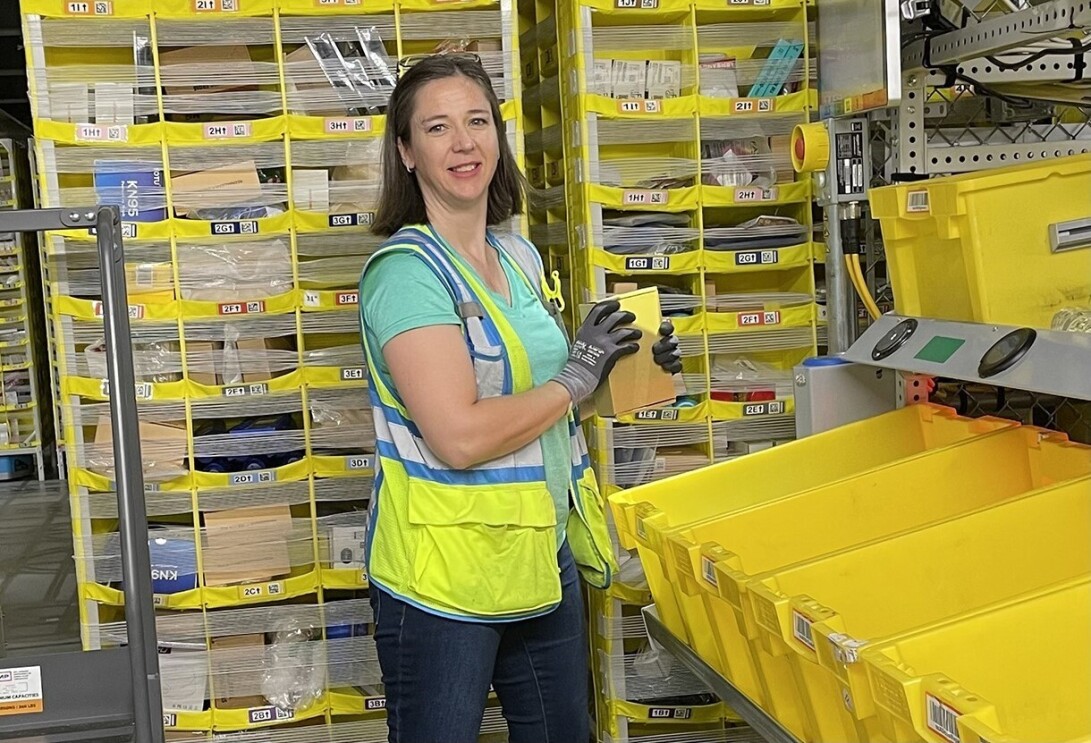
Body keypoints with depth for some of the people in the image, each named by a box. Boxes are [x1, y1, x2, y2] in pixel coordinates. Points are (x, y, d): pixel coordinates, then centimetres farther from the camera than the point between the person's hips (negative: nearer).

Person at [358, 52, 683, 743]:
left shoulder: (521, 257, 8)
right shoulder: (406, 270, -16)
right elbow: (460, 438, -26)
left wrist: (627, 368, 5)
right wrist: (577, 376, -15)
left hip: (543, 559, 8)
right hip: (443, 581, -7)